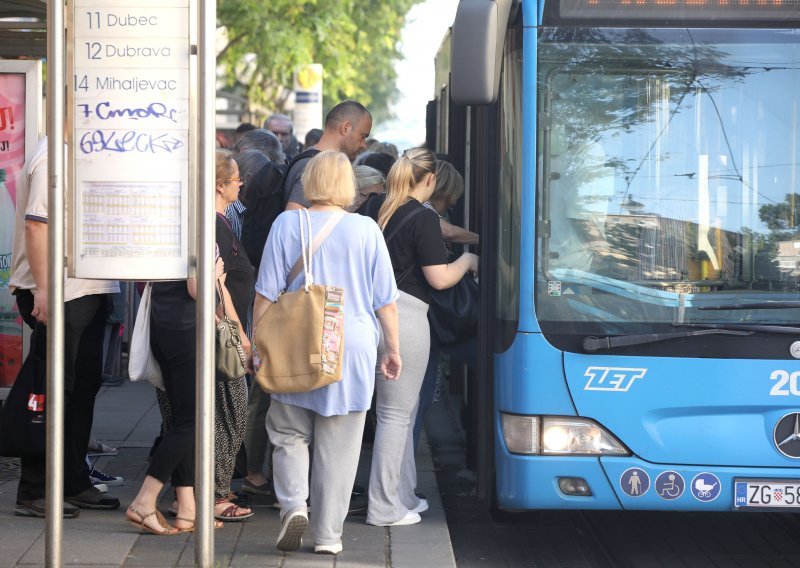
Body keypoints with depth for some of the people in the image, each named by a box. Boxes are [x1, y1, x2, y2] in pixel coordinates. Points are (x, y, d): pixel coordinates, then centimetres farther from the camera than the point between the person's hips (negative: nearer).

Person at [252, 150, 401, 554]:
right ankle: (328, 535, 9)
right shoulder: (366, 230, -1)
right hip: (353, 349, 0)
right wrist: (393, 350, 14)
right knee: (338, 447, 6)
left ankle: (293, 503, -7)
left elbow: (265, 295, -1)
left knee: (288, 434, 14)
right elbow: (385, 301, 3)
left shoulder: (287, 225, -1)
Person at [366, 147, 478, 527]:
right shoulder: (423, 218, -12)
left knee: (403, 410, 19)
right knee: (396, 414, -2)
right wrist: (467, 260, 4)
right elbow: (440, 278, -14)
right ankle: (384, 507, 2)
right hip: (406, 317, -8)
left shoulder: (388, 214, 11)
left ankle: (403, 495, 28)